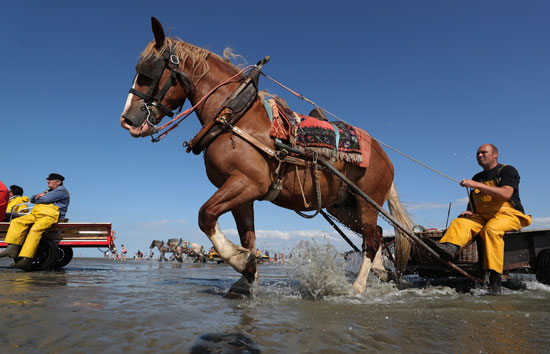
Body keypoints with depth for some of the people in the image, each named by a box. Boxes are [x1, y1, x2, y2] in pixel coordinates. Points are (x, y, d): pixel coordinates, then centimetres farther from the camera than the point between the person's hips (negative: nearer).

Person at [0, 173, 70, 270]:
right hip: (35, 214, 10)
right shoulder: (48, 191, 33)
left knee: (35, 229, -33)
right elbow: (32, 199, 27)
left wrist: (38, 199, 12)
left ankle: (26, 259, -40)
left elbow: (46, 199, -11)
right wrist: (39, 195, 5)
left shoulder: (61, 190, 2)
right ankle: (12, 249, -20)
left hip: (49, 216, -10)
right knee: (16, 222, -9)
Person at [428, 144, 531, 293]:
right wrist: (470, 212, 4)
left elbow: (506, 194, -17)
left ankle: (495, 277, -38)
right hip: (482, 217, 6)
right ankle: (450, 247, -53)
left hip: (507, 214, -5)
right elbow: (472, 203, 28)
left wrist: (477, 185, -20)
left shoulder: (507, 171, 3)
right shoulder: (477, 178, 22)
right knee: (459, 222, -22)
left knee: (491, 229, -36)